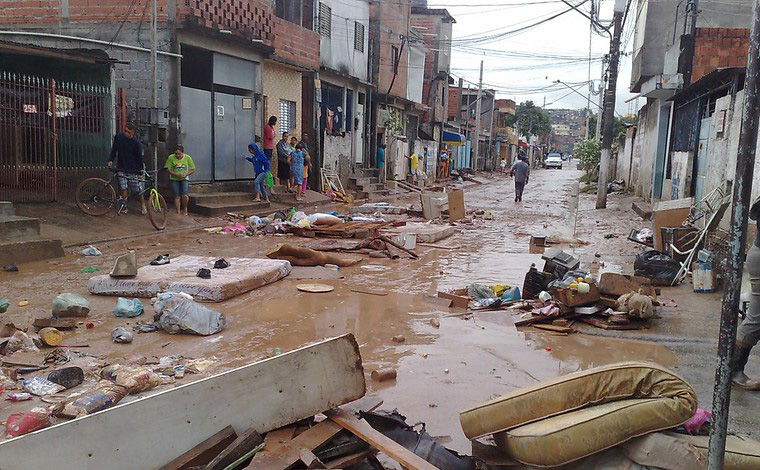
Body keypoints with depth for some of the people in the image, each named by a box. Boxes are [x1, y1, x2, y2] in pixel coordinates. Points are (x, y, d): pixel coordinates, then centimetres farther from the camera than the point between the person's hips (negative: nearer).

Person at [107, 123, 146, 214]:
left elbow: (139, 158, -7)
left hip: (133, 169, -2)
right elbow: (114, 150, 10)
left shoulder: (136, 143, -11)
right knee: (123, 188, -6)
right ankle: (123, 206, 4)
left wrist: (140, 172, -7)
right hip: (121, 168, 2)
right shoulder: (118, 137, -2)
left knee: (138, 189, 0)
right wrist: (110, 160, -4)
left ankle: (142, 205, 17)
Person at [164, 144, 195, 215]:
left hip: (184, 179, 0)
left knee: (185, 196, -16)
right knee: (177, 196, -3)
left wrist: (185, 174, -19)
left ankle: (184, 208, 12)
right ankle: (178, 212, 9)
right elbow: (168, 169, -8)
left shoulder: (187, 158, -8)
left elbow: (193, 170, -3)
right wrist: (176, 175, -23)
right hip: (174, 179, 0)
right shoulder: (171, 158, -10)